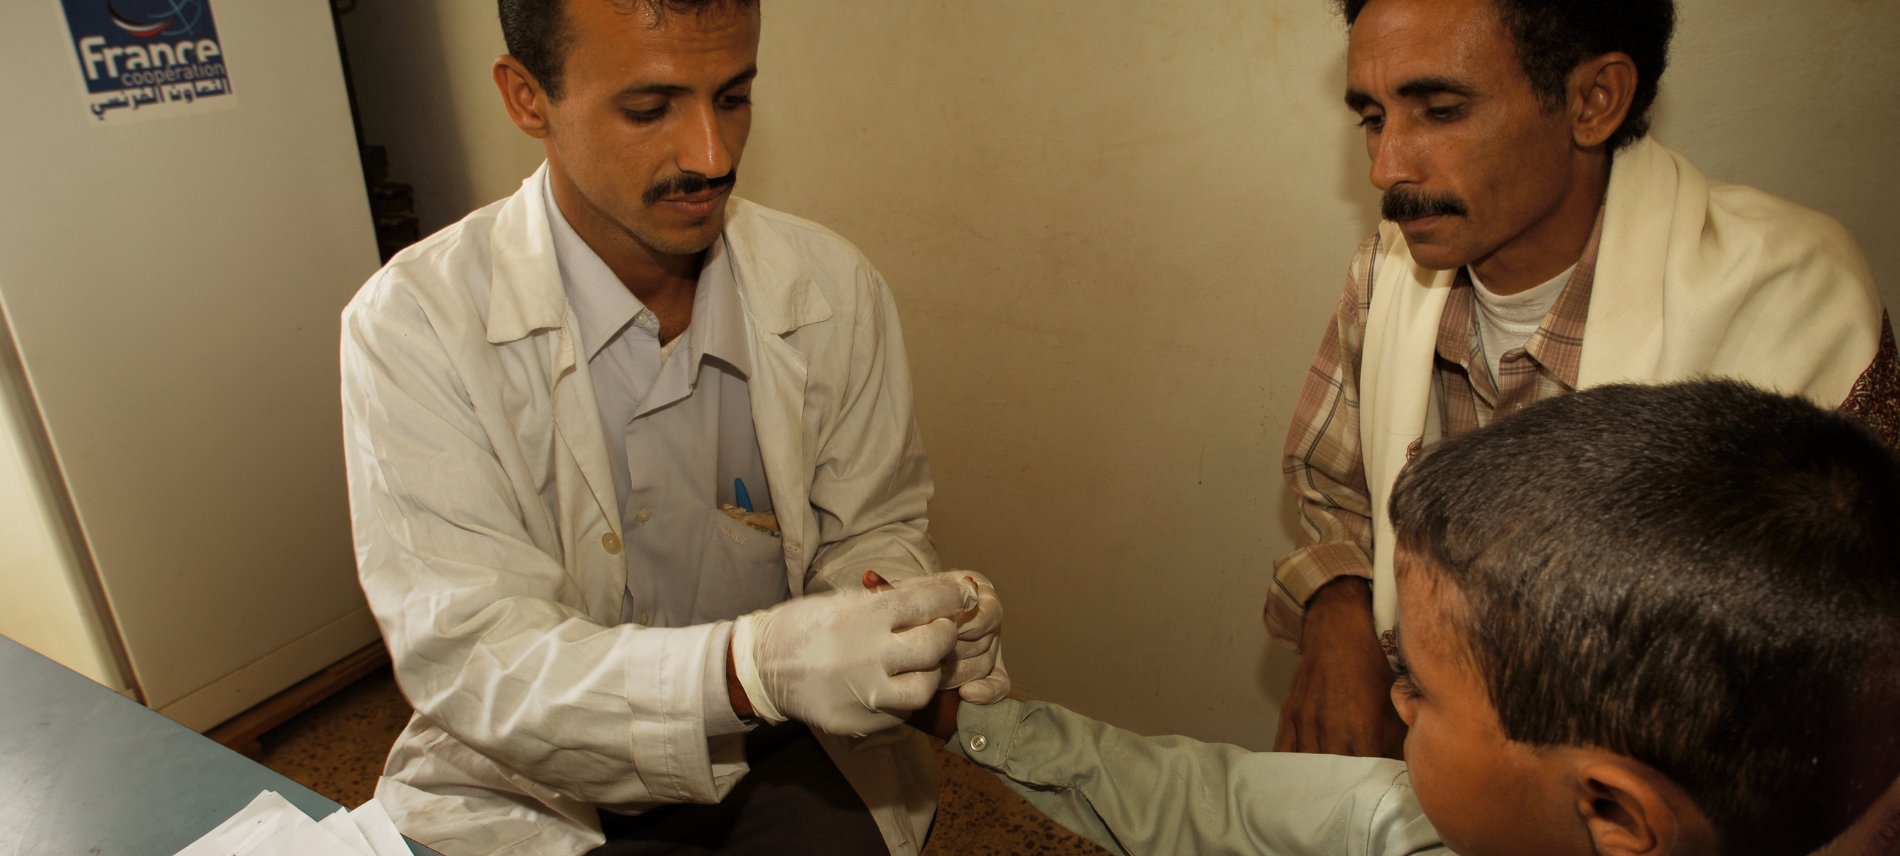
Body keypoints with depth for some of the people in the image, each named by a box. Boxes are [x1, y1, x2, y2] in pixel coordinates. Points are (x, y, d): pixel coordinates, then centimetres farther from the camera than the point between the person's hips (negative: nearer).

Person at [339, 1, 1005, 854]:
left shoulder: (835, 289, -7)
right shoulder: (409, 323, -15)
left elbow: (866, 532, 4)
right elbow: (466, 658, -20)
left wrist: (921, 612, -20)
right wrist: (754, 665, -36)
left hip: (786, 761, 1)